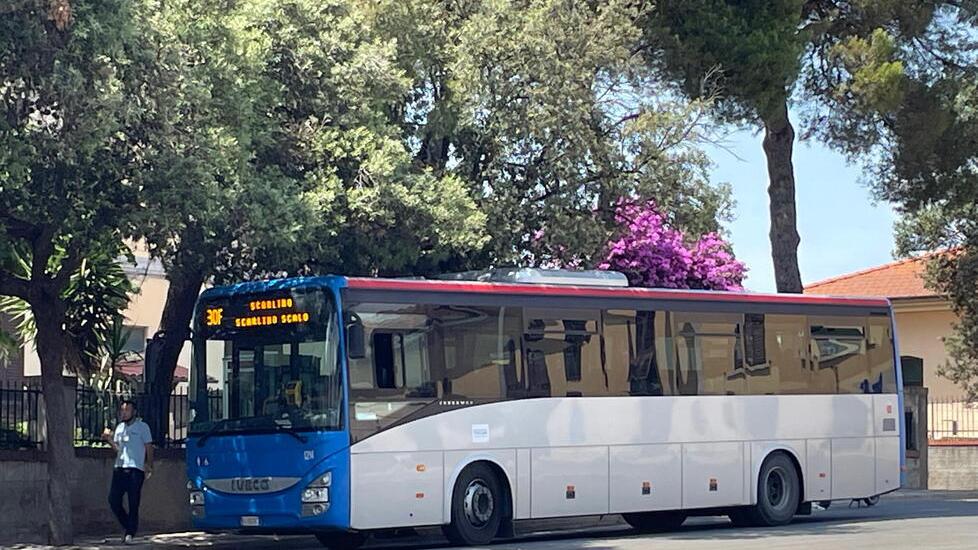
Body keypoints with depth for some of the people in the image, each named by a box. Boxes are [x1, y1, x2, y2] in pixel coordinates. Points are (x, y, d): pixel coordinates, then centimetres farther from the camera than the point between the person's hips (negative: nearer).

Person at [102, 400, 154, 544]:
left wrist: (149, 466, -8)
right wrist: (109, 439, 1)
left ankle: (130, 533, -1)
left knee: (133, 503, -5)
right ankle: (128, 526, 15)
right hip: (119, 467, 5)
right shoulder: (119, 427, 17)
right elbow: (117, 449, 18)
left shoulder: (142, 427, 2)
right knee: (113, 500, -2)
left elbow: (149, 447, 0)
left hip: (135, 469, -5)